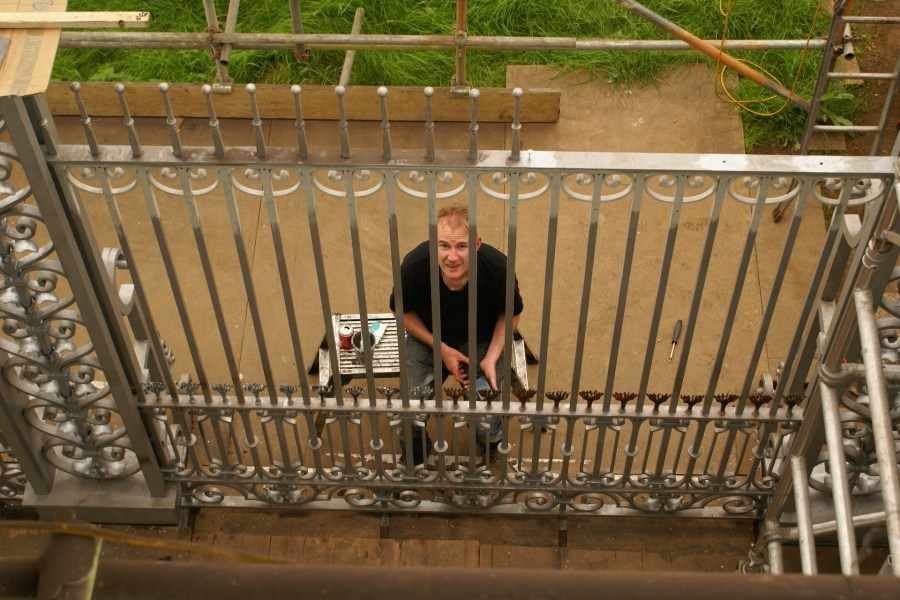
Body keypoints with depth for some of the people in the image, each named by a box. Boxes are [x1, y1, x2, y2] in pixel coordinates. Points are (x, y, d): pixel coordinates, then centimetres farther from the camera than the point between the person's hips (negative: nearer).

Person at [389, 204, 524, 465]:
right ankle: (415, 456, 19)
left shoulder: (498, 268, -30)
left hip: (481, 341, 0)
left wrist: (491, 358, -18)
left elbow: (511, 313, -7)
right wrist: (441, 348, -17)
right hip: (428, 337, 1)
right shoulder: (414, 266, -30)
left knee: (487, 430, -15)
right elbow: (403, 311, -8)